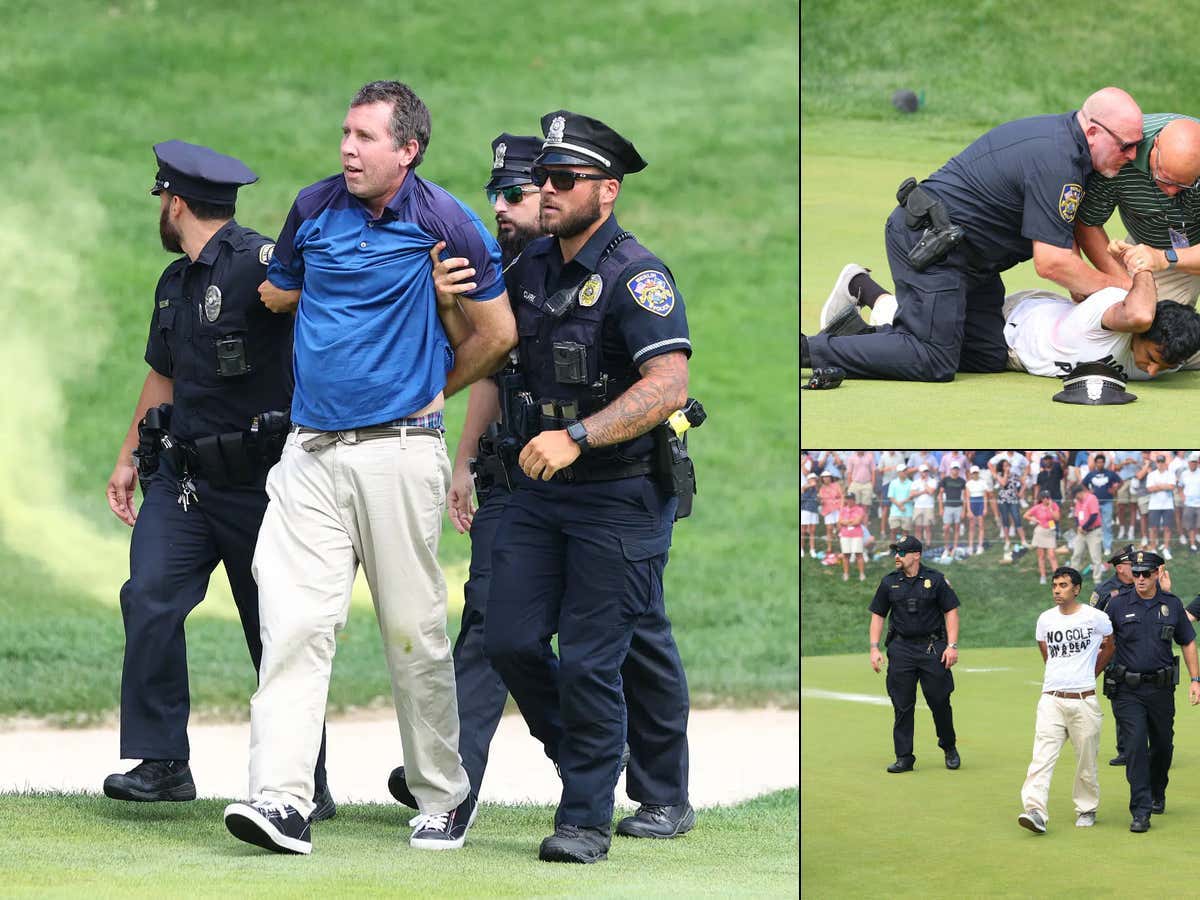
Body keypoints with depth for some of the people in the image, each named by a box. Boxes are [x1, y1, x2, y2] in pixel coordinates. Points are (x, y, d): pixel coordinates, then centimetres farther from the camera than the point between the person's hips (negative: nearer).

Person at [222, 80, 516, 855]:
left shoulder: (444, 223, -4)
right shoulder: (315, 208, 8)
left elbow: (499, 333, 6)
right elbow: (278, 293, 27)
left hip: (399, 450, -3)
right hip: (312, 450, 3)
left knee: (414, 631, 3)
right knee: (293, 620, -9)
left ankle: (445, 794, 20)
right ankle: (283, 799, -15)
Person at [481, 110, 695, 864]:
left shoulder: (636, 277, -17)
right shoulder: (532, 265, 7)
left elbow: (668, 385, -30)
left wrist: (578, 436, -36)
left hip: (619, 497, -7)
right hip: (540, 491, 7)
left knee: (588, 662, -5)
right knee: (511, 641, 3)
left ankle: (589, 818, 5)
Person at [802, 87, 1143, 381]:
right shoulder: (1055, 162, -23)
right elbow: (1051, 263, -22)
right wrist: (1122, 287, -12)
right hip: (925, 243, -10)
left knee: (989, 357, 7)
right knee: (933, 362, -15)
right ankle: (807, 350, -9)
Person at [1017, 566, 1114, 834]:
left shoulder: (1095, 618, -1)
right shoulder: (1045, 620, 7)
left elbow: (1109, 648, 15)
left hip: (1084, 700, -1)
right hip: (1051, 699, 1)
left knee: (1086, 759, 6)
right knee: (1042, 757, -12)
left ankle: (1086, 809, 24)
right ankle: (1035, 811, -22)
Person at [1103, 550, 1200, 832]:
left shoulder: (1172, 605, 4)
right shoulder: (1118, 604, -2)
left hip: (1161, 689, 2)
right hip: (1127, 690, -2)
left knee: (1162, 745, 12)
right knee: (1135, 746, -12)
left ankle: (1157, 795, 38)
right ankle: (1140, 812, -14)